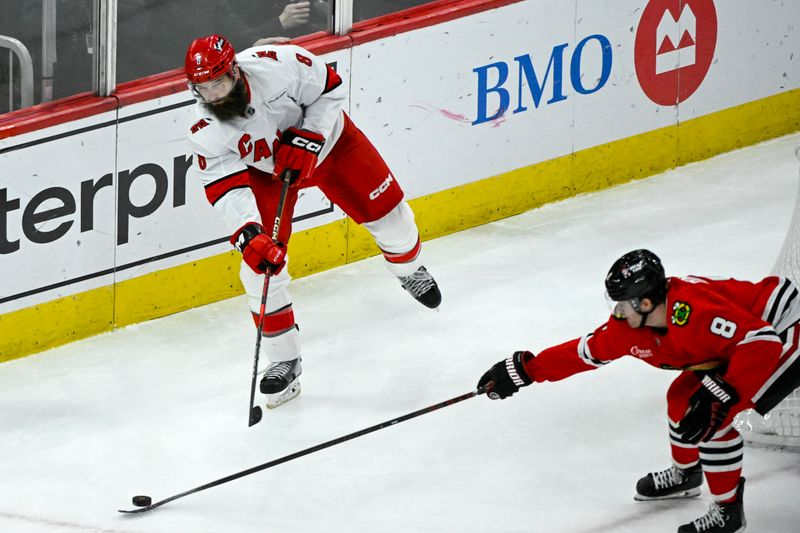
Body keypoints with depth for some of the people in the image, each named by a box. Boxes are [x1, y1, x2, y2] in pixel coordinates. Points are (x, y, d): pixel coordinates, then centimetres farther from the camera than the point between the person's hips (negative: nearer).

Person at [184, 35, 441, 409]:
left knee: (385, 210, 6)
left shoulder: (278, 65, -36)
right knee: (261, 261, -11)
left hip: (326, 139, 0)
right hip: (265, 171, 0)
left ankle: (410, 271, 44)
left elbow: (329, 89, -19)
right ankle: (284, 362, 3)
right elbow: (226, 189, -30)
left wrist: (308, 139, -27)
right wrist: (248, 236, -44)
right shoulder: (206, 131, -29)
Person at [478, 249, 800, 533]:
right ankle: (685, 475, 45)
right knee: (681, 399, 18)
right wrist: (523, 370, 6)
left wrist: (719, 395, -40)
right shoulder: (631, 325, -7)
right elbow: (586, 351, 5)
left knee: (714, 419, -16)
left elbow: (762, 341, -39)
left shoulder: (694, 310, -35)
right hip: (740, 335, 10)